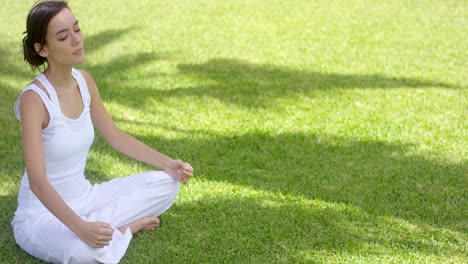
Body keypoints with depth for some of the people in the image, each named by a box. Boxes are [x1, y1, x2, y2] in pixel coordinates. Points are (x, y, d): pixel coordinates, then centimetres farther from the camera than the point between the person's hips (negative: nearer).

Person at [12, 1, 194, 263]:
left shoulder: (84, 81, -3)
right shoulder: (34, 99, -24)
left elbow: (116, 136, 9)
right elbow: (37, 182, -30)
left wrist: (167, 163, -2)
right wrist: (80, 227, -42)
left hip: (83, 199, 7)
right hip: (44, 212, -6)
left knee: (166, 183, -3)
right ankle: (127, 226, -8)